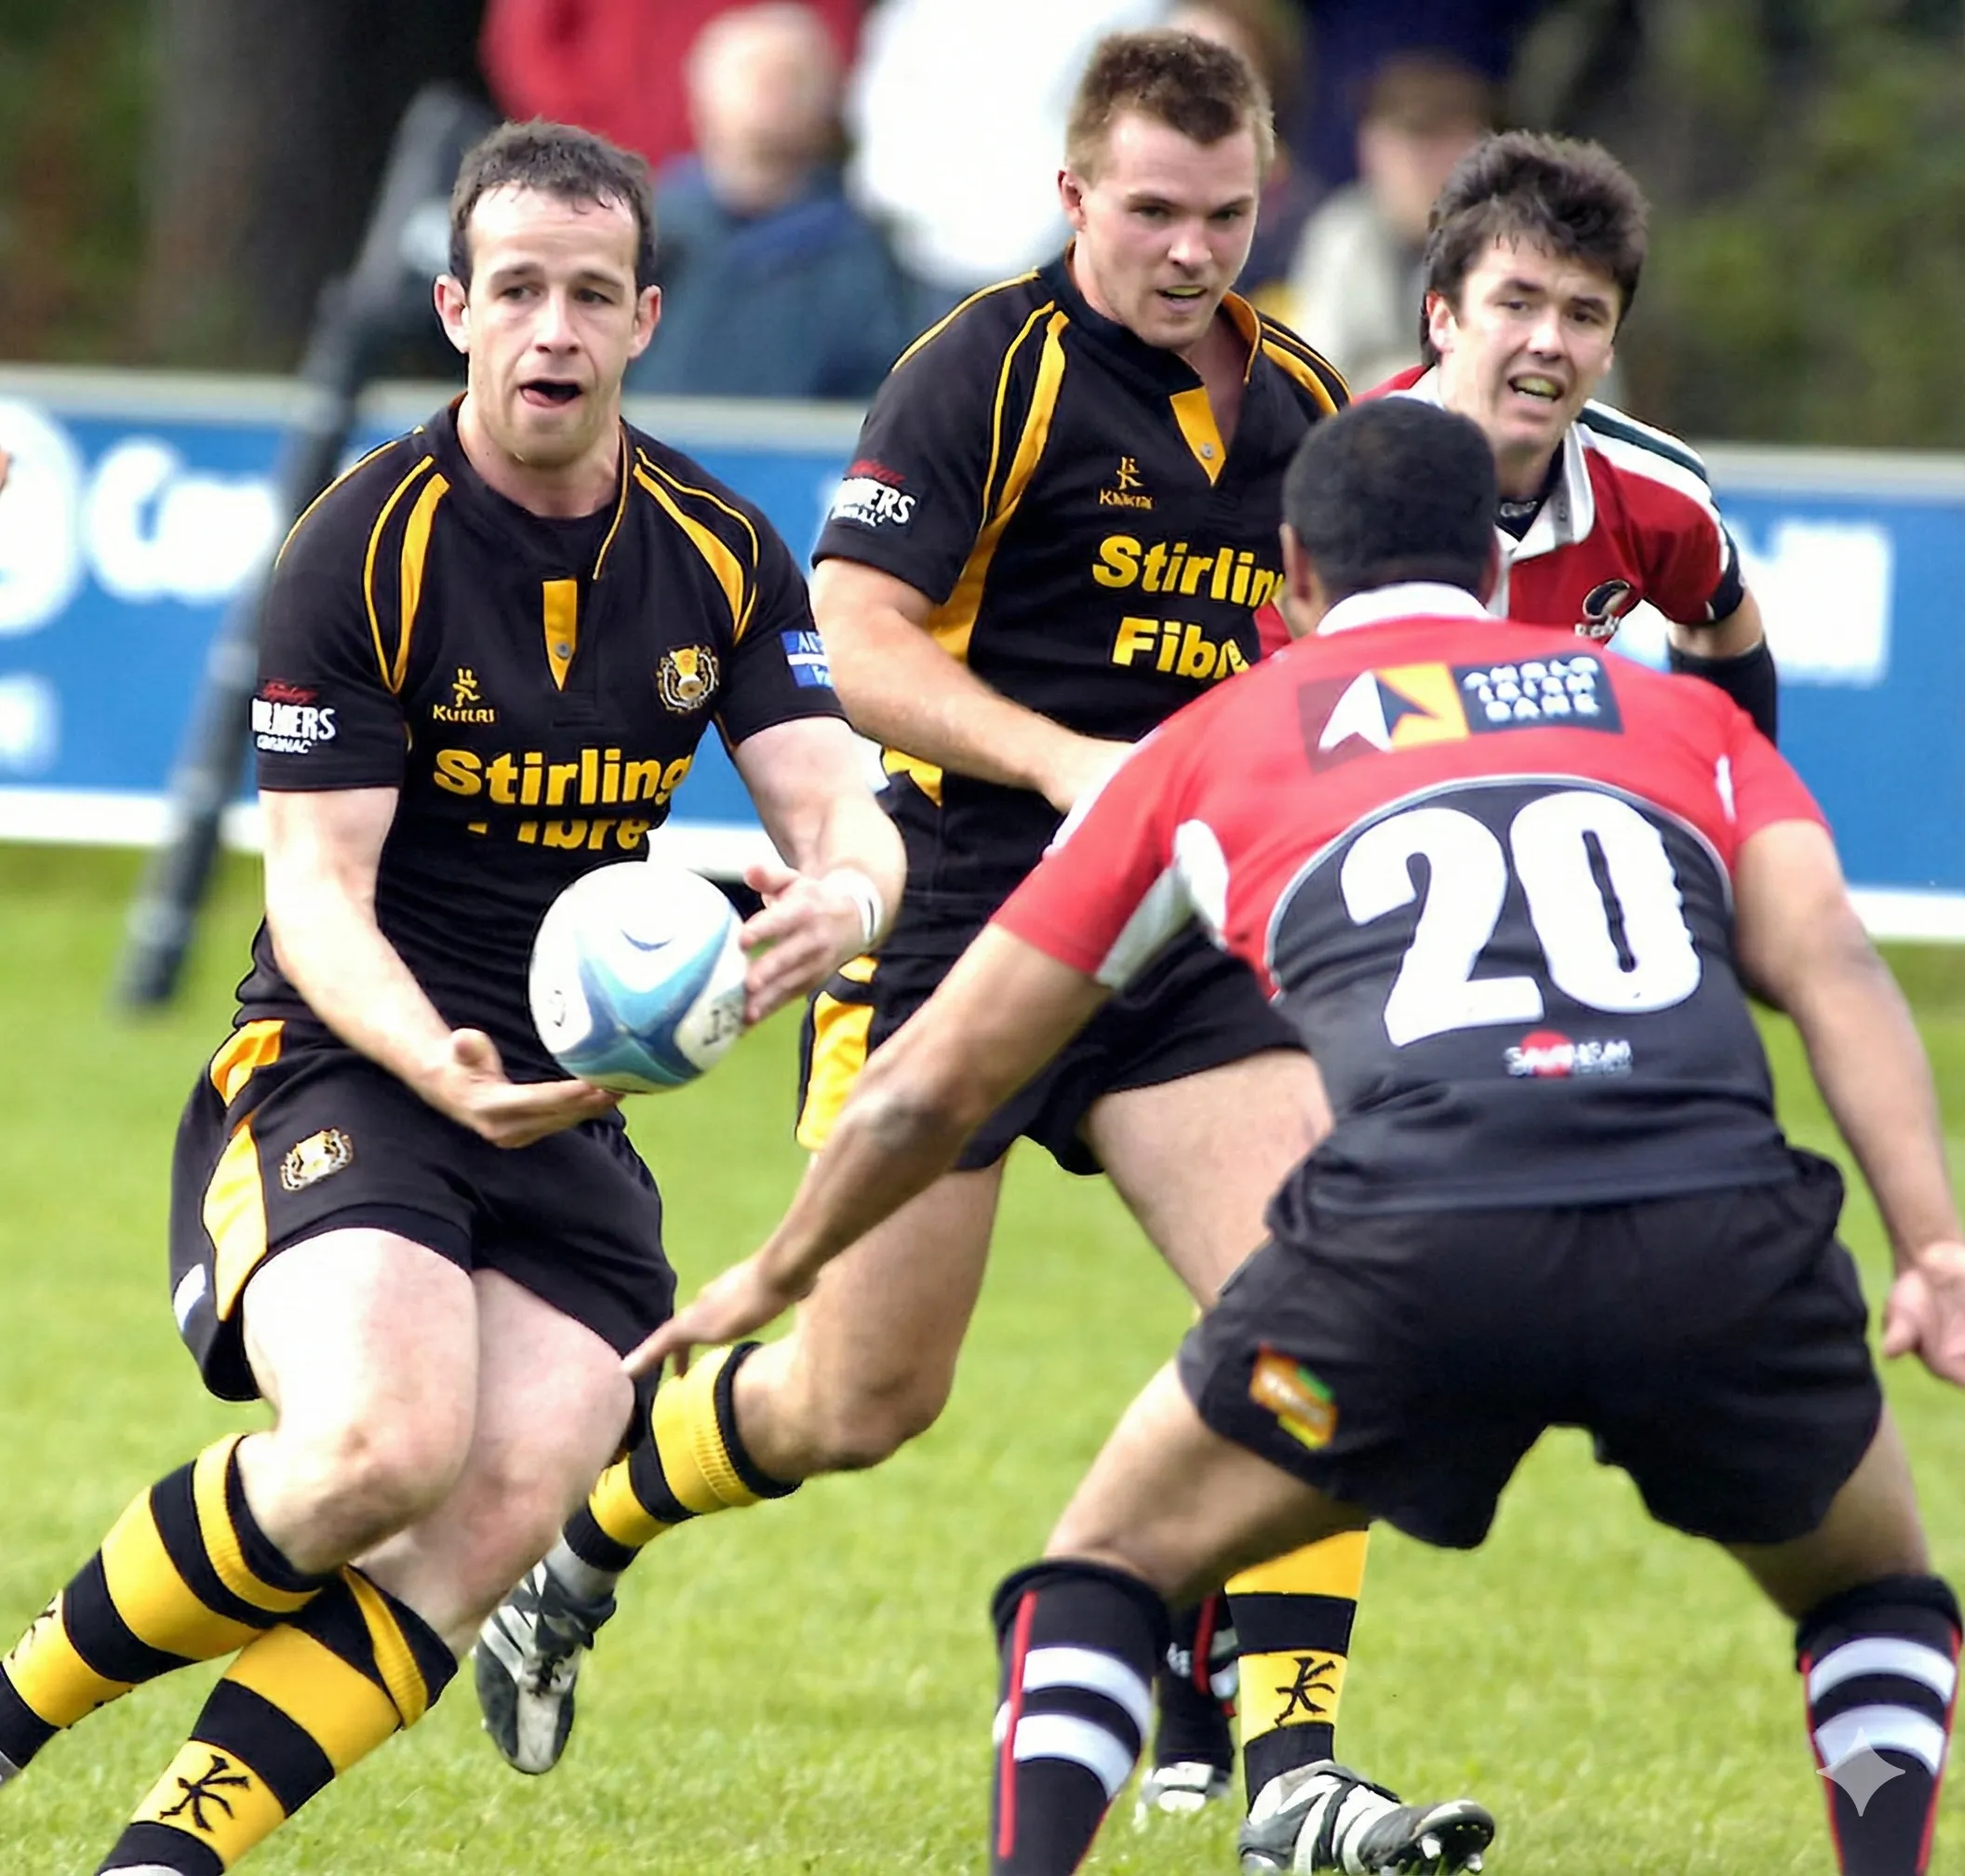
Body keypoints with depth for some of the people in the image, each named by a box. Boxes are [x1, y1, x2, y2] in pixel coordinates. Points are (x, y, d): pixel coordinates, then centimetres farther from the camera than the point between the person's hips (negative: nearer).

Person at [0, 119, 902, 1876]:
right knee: (381, 1447, -30)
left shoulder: (721, 556, 3)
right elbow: (315, 894, -14)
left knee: (491, 1530, -16)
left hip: (572, 1116, 5)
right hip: (337, 1072, -5)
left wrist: (840, 894, -28)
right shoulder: (364, 547, -11)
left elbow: (837, 809, -2)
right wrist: (443, 1070, -32)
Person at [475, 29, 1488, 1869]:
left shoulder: (1299, 402, 9)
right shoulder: (989, 371, -10)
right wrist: (1058, 759, -30)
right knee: (861, 1400, 3)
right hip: (949, 927, -5)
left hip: (1180, 934, 5)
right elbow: (857, 642, -18)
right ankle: (575, 1541, 31)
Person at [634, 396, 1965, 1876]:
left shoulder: (1212, 743, 27)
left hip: (1419, 1244, -1)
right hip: (1723, 1230, 1)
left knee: (1111, 1561, 23)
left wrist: (777, 1276, 50)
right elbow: (1830, 963, 8)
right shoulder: (1678, 713, 28)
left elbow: (937, 1080, 33)